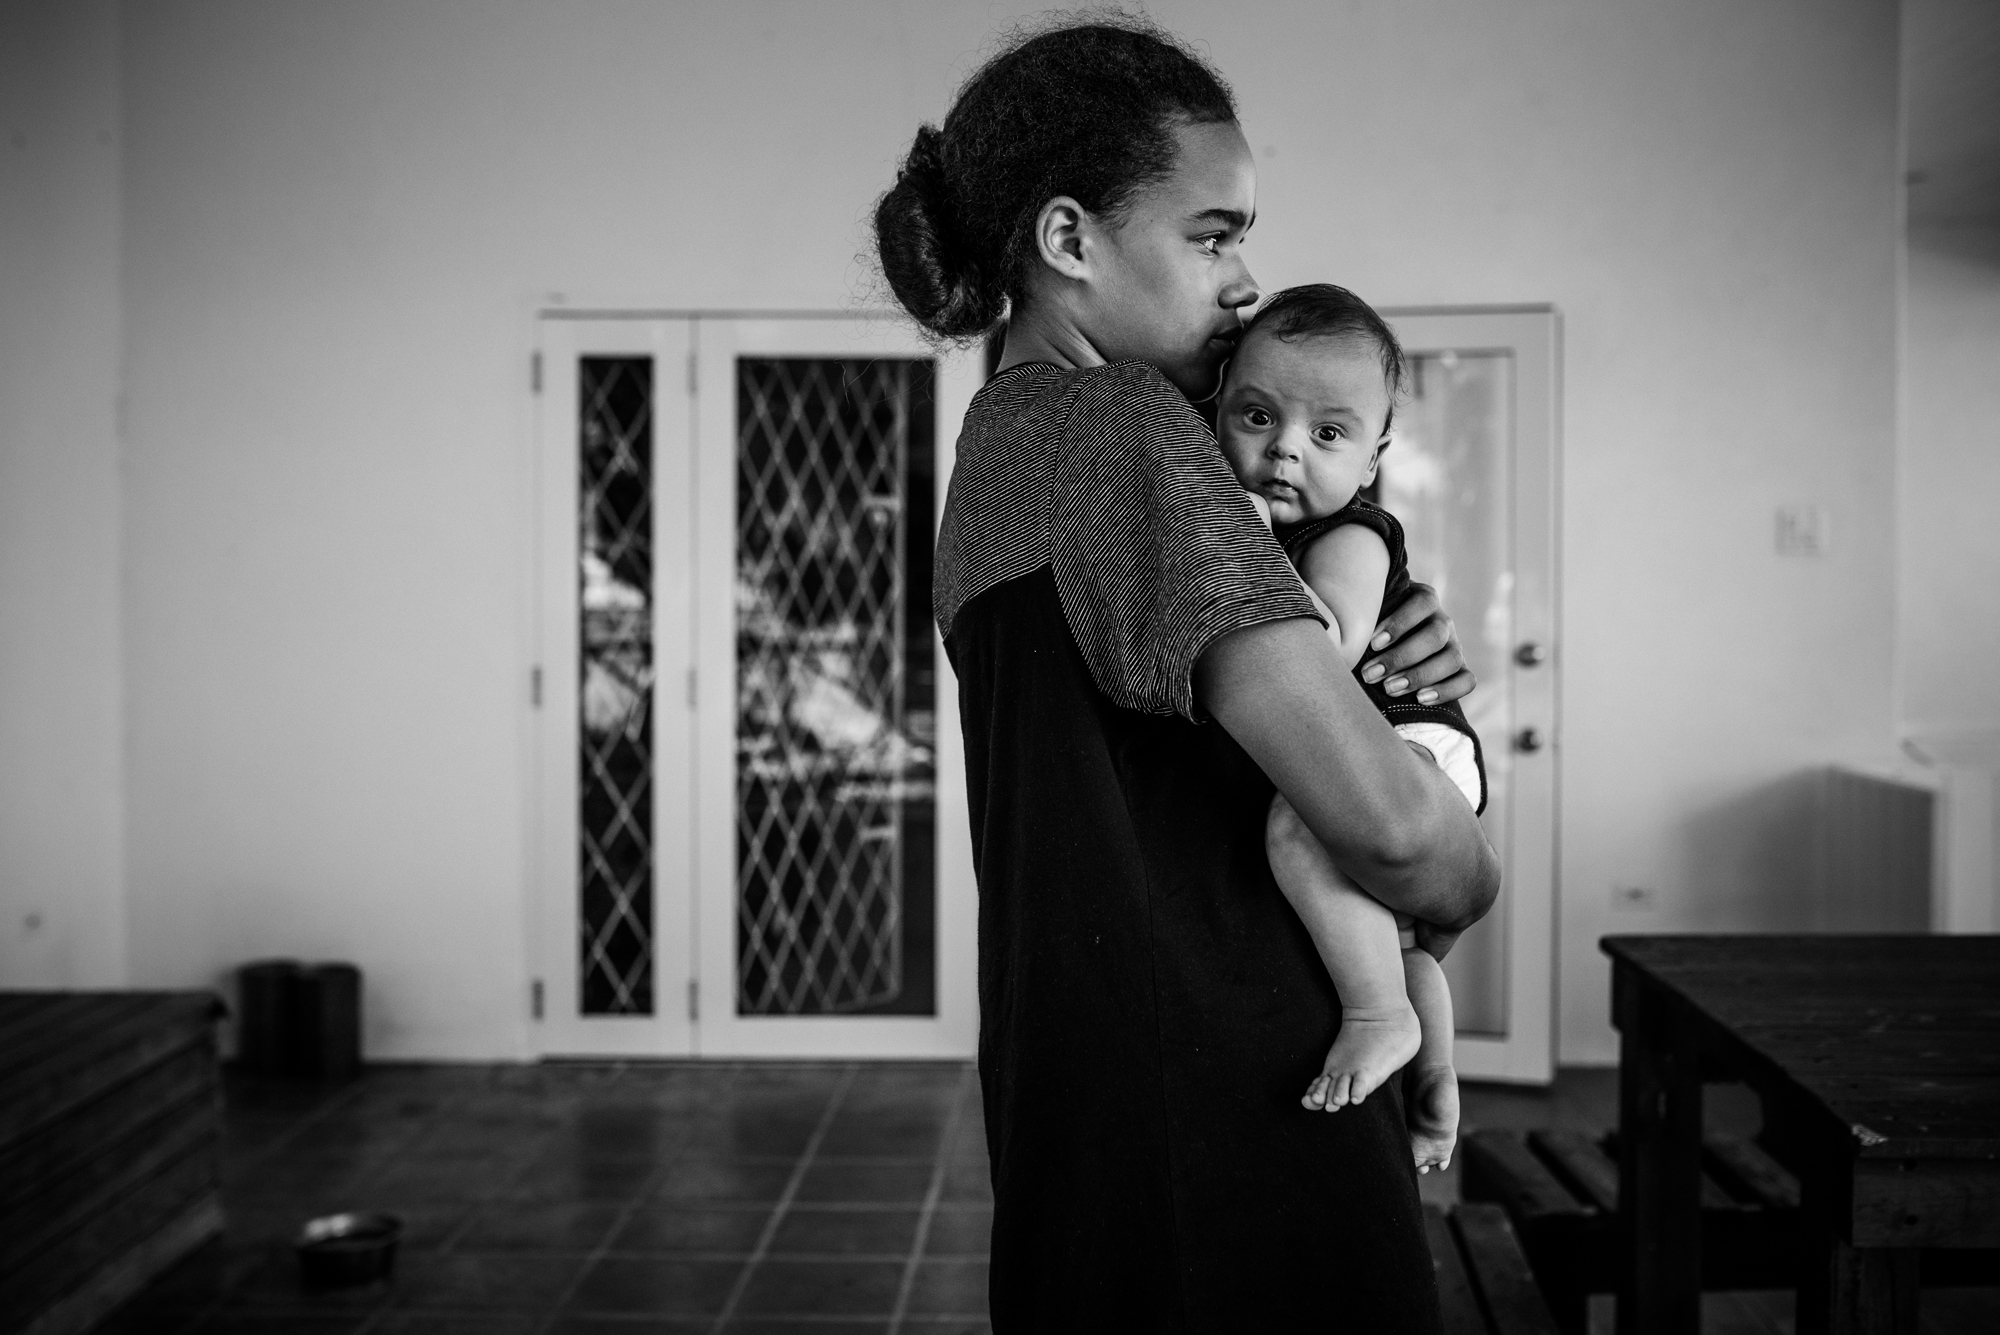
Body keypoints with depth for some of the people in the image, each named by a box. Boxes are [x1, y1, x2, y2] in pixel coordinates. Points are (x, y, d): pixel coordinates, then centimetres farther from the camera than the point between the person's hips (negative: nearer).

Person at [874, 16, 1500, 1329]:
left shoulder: (1009, 431, 13)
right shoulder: (1116, 424, -18)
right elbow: (1381, 812, -27)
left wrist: (1393, 661, 1)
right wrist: (1466, 889, -4)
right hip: (1219, 1123, -10)